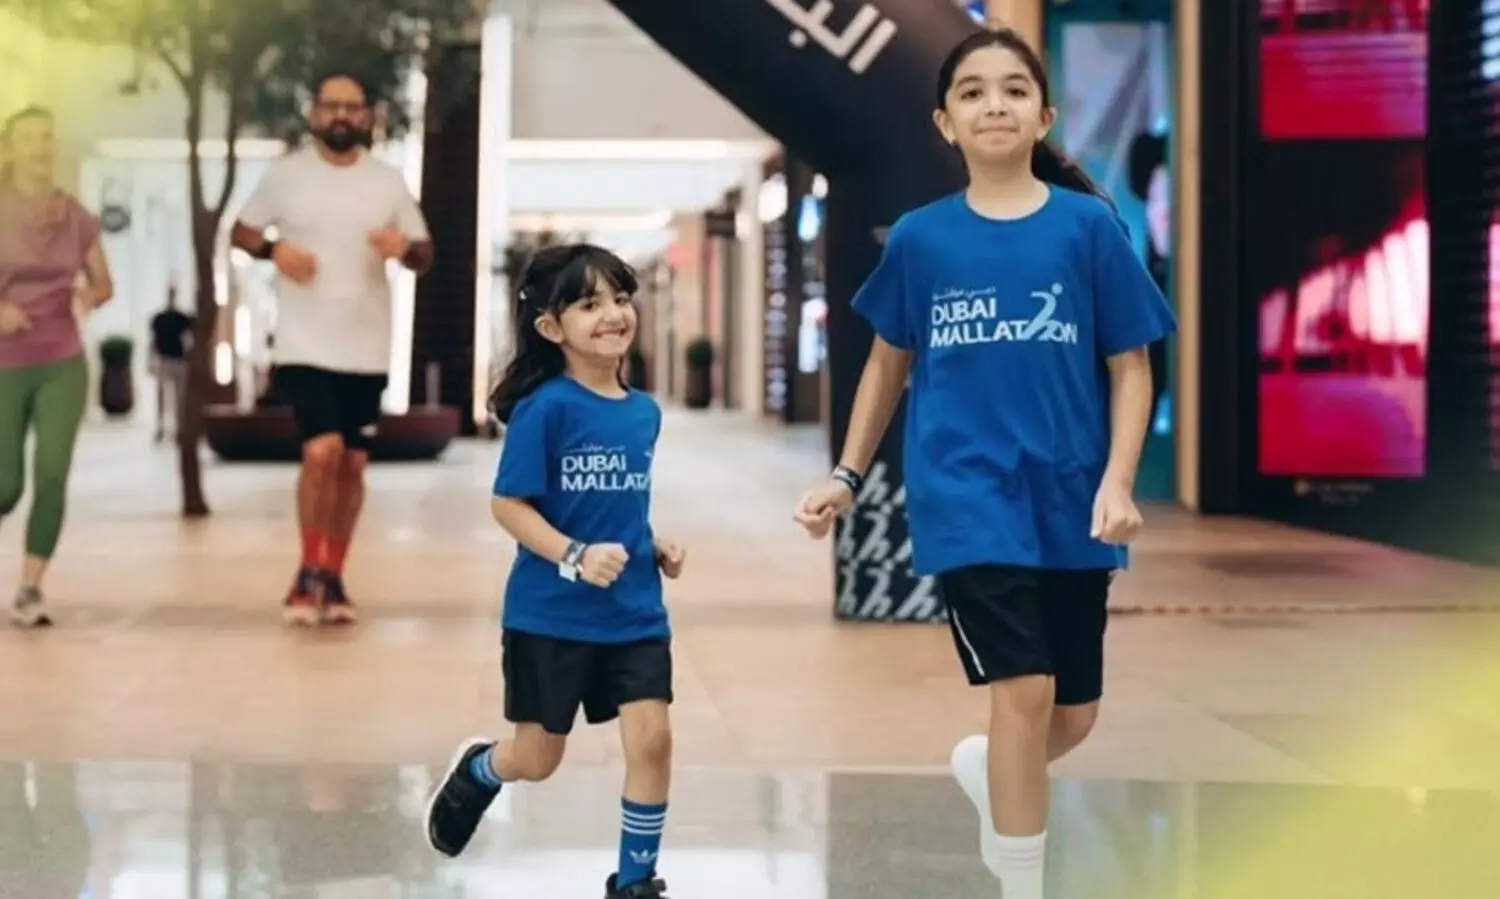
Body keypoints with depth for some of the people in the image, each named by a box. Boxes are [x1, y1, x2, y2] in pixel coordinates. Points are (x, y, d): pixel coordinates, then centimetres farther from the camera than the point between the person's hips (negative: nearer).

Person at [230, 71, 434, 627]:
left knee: (353, 464, 7)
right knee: (323, 452, -16)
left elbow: (426, 257, 9)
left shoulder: (388, 182, 5)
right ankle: (309, 572, 2)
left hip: (367, 350, 3)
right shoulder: (286, 174, 0)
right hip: (305, 345, -3)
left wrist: (404, 248, -14)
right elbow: (242, 231, 9)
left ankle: (333, 577, 22)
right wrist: (274, 249, -13)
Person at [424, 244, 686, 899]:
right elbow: (507, 505, -15)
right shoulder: (545, 407, -16)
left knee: (652, 739, -7)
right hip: (550, 615, -4)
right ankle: (475, 771, 46)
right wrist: (575, 556, -25)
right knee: (536, 760, 10)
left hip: (635, 613, 5)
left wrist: (656, 547, 2)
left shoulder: (645, 413, 4)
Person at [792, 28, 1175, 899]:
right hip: (968, 497, -2)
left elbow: (1129, 367, 0)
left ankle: (986, 767, 45)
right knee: (1024, 693, -14)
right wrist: (847, 477, 9)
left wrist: (1118, 482, -11)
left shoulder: (1089, 225, -3)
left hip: (1070, 499, 2)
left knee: (1075, 715, 11)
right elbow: (890, 362, 13)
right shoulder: (920, 238, 0)